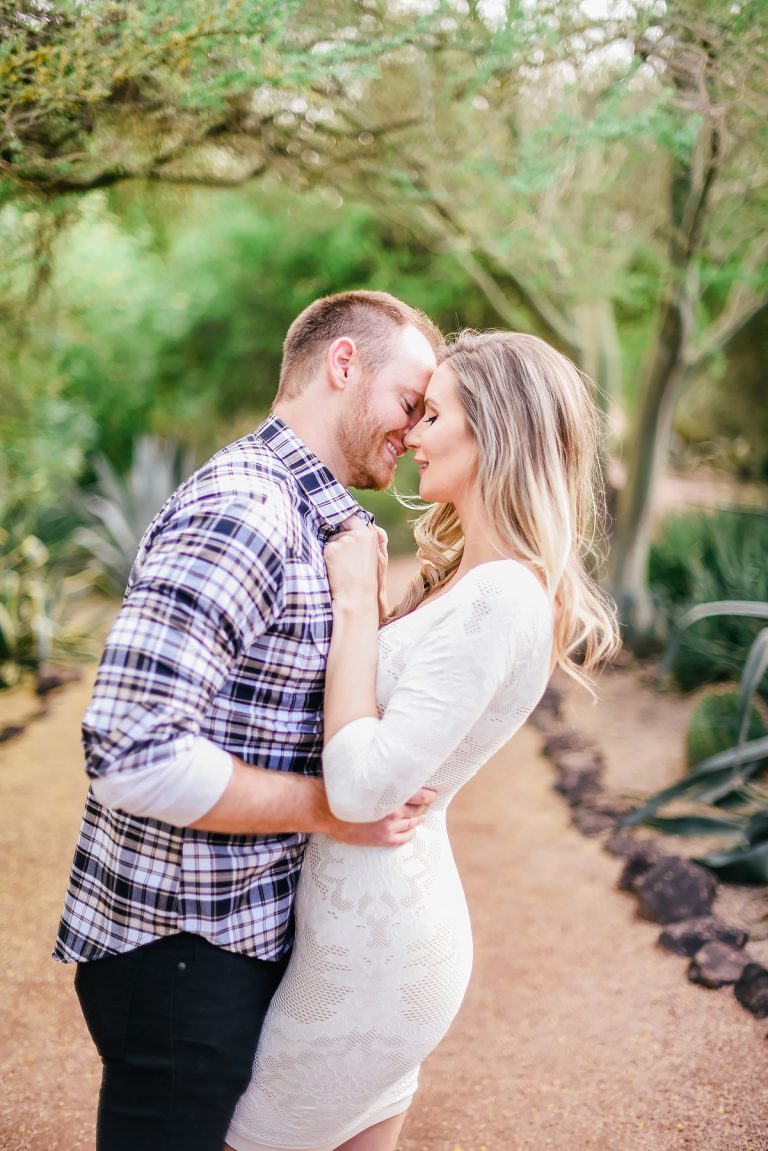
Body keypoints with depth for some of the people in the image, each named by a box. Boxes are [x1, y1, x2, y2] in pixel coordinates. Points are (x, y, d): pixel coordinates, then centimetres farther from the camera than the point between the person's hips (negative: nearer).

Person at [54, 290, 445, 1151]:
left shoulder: (314, 519, 10)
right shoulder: (242, 512, -24)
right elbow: (134, 750, -30)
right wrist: (330, 806, -23)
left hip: (246, 932, 9)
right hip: (179, 950, -9)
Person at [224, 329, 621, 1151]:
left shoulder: (500, 599, -23)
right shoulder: (468, 576, 8)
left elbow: (361, 786, -27)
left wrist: (356, 601, -20)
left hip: (374, 940, -9)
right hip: (395, 918, 9)